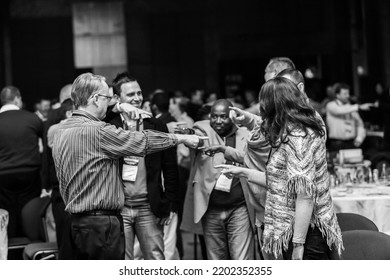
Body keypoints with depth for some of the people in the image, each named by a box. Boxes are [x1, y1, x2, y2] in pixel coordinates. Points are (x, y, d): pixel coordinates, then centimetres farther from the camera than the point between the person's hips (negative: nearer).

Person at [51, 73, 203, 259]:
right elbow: (143, 142, -11)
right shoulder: (96, 131, -17)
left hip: (76, 221, 9)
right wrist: (182, 138, 1)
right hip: (101, 222, -9)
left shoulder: (61, 131, 10)